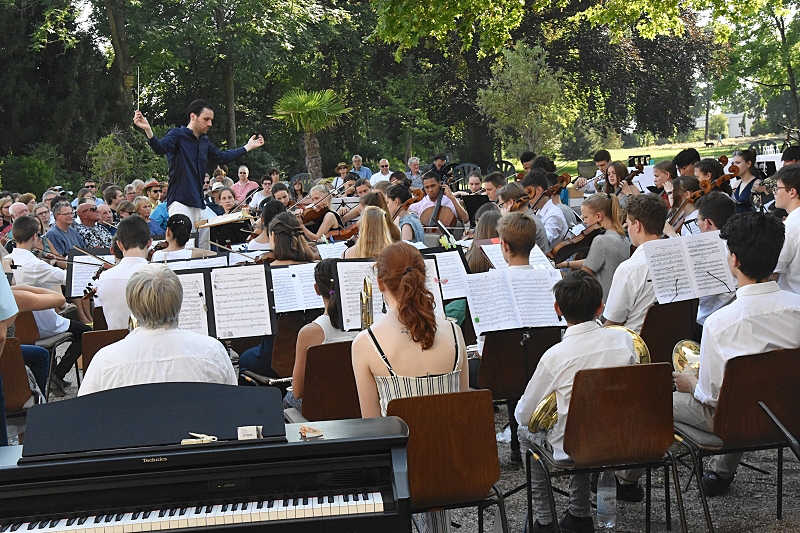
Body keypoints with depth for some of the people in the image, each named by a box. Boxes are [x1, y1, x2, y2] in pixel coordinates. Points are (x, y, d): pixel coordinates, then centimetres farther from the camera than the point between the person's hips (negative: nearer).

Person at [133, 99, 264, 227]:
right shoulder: (177, 134, -4)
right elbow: (160, 148, -22)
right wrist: (148, 130, -42)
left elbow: (221, 157, 30)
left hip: (197, 202, 8)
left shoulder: (204, 141, 19)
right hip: (179, 201, -8)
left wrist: (247, 147, 34)